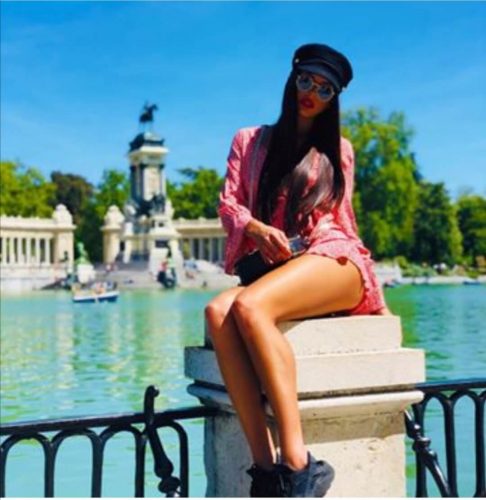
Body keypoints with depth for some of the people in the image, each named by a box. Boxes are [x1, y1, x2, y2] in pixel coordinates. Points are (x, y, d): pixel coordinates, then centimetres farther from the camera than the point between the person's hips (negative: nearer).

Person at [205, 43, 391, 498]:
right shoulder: (250, 141, 21)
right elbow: (228, 204, 10)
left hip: (332, 260, -2)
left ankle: (296, 463, -39)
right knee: (217, 312, -34)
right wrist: (256, 229, -12)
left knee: (249, 306, -36)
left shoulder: (338, 149, 21)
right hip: (268, 270, 2)